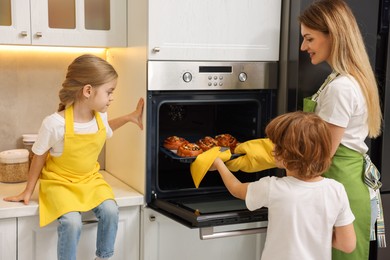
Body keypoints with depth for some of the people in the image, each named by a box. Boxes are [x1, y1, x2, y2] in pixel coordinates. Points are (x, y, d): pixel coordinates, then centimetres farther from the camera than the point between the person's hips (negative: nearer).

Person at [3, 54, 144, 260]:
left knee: (110, 211, -21)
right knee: (71, 222, -29)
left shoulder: (100, 115, -8)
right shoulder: (54, 123, -25)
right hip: (60, 182, -5)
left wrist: (128, 117, 10)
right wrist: (28, 191, 2)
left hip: (90, 179, 5)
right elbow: (39, 158, -8)